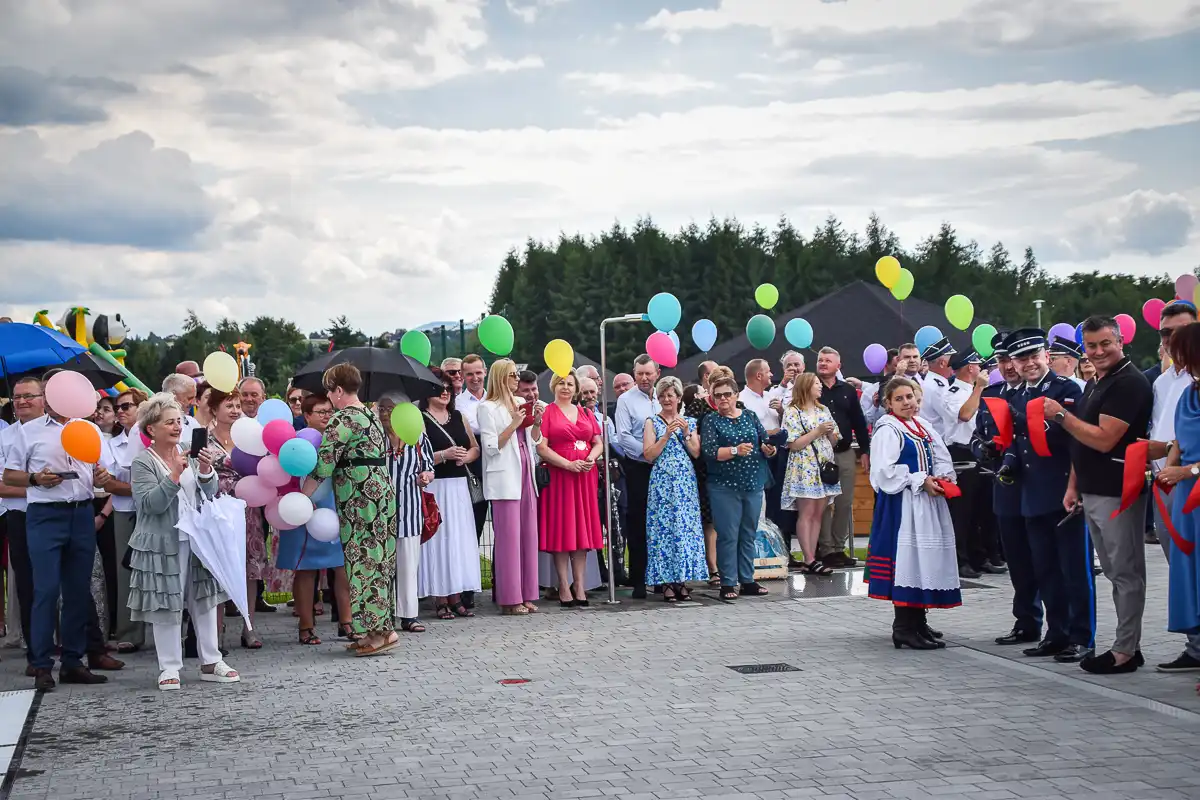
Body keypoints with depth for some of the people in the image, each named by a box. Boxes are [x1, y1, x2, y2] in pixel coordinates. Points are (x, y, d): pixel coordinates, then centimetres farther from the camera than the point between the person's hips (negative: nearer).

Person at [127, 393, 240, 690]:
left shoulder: (188, 455, 9)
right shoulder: (143, 463, -6)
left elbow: (209, 494, 4)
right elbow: (151, 504, -17)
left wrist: (205, 471, -15)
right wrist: (175, 474, -23)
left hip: (196, 539, 5)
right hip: (163, 544, -5)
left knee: (204, 600, 8)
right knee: (166, 606, -1)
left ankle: (211, 662, 16)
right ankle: (169, 667, 8)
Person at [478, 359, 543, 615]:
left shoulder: (521, 403, 16)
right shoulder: (488, 408, -3)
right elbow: (491, 447, -10)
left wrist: (536, 423, 2)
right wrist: (513, 425, -15)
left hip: (526, 475, 7)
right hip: (505, 478, -7)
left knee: (528, 535, 6)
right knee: (508, 537, -7)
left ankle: (526, 594, 12)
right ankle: (510, 598, -3)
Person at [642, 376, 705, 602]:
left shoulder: (689, 422, 12)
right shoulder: (652, 422, 5)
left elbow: (696, 453, 4)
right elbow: (649, 455, -5)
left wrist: (686, 433, -8)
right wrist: (667, 434, -12)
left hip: (686, 482, 2)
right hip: (662, 482, -2)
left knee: (687, 527, -1)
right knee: (663, 528, -5)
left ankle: (682, 581, 6)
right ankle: (667, 582, 0)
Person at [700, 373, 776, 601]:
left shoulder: (750, 416, 10)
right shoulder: (711, 420, 0)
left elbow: (765, 442, 9)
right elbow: (708, 451, -12)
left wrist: (769, 450, -13)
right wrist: (735, 450, -23)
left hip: (753, 485, 4)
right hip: (724, 487, -4)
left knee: (749, 534, 9)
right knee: (728, 535, -3)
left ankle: (747, 581, 17)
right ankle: (728, 583, 4)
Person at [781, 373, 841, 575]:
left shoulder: (824, 410, 14)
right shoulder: (793, 412, -4)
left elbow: (834, 442, 17)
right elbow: (793, 444, -12)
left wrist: (830, 432, -5)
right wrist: (817, 431, -14)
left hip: (825, 468, 6)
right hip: (804, 469, -6)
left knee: (818, 514, 4)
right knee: (806, 513, -8)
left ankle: (812, 558, 6)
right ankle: (809, 560, -7)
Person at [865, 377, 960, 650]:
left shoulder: (924, 427, 14)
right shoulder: (887, 430, -10)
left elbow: (942, 458, 17)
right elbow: (885, 471, -18)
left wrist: (943, 477, -4)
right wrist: (921, 481, -18)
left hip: (928, 504, 8)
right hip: (902, 506, -8)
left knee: (926, 560, 12)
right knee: (907, 559, -9)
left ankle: (919, 621, 23)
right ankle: (904, 627, -4)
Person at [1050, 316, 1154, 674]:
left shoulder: (1129, 383, -14)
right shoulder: (1094, 385, 17)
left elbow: (1104, 440, -21)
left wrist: (1061, 415, -13)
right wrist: (1073, 485, 15)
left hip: (1118, 493, -10)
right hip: (1092, 492, 10)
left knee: (1126, 572, -3)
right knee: (1114, 572, 13)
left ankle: (1125, 650, 2)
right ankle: (1128, 644, 19)